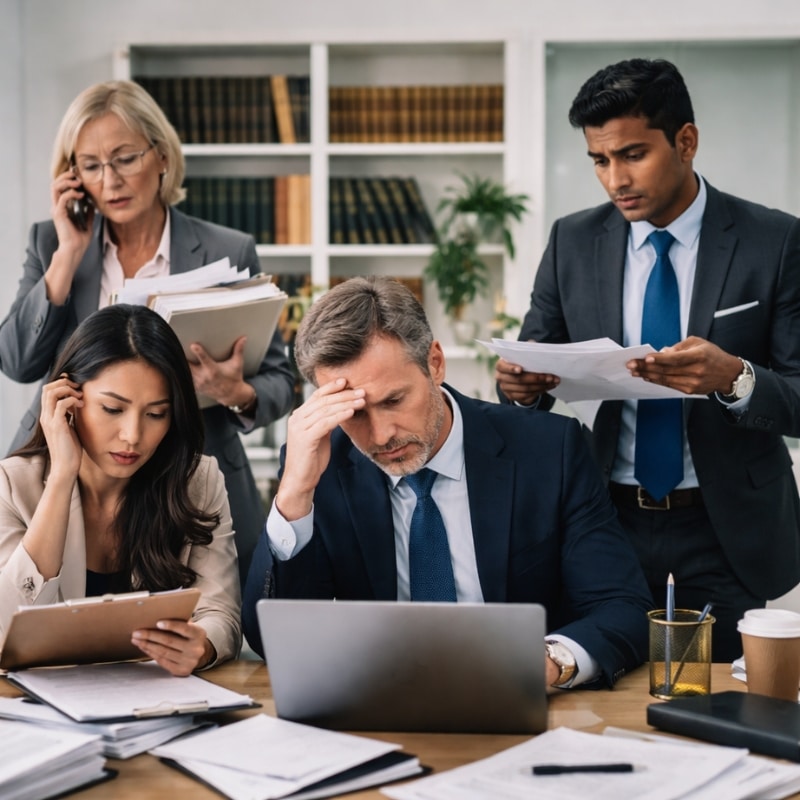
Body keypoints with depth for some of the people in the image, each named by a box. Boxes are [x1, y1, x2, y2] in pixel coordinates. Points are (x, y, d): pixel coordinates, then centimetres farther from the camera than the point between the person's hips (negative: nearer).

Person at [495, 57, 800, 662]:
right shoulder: (573, 242, 3)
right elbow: (536, 358, 8)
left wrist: (734, 378, -28)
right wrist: (522, 384, -16)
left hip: (729, 529, -2)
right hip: (610, 521, 2)